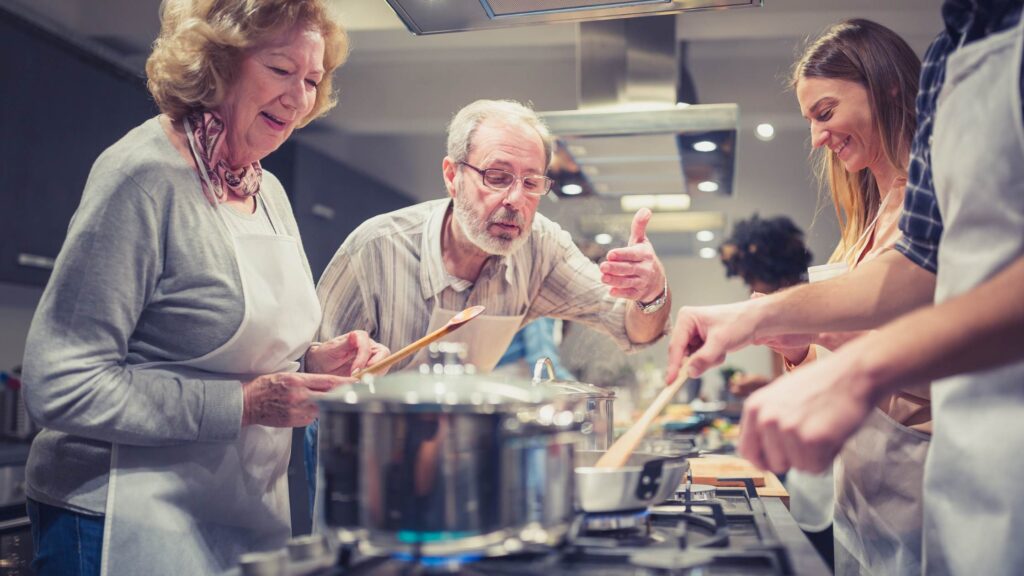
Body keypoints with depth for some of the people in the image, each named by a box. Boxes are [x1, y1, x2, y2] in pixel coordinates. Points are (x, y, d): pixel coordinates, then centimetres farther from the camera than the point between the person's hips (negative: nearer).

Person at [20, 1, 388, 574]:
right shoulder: (145, 173, -18)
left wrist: (315, 361, -4)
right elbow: (60, 386, -22)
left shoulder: (270, 192, 7)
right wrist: (243, 403, -24)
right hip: (127, 526, -8)